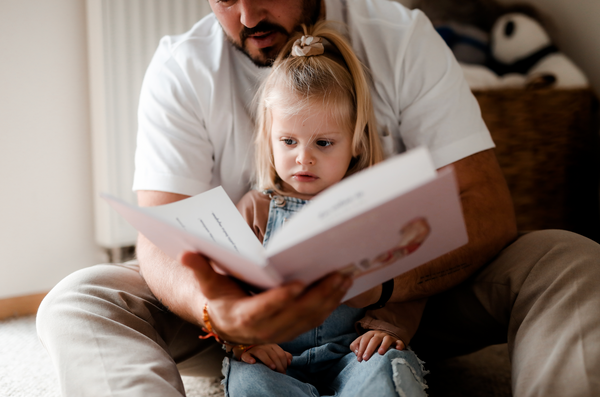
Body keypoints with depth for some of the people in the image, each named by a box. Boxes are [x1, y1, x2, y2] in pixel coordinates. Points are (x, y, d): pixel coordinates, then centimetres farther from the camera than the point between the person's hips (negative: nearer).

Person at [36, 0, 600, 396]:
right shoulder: (179, 70, -9)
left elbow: (488, 210, -16)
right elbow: (161, 238, -17)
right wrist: (211, 308, -43)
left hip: (400, 301, 0)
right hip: (253, 303, 0)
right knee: (75, 303, -24)